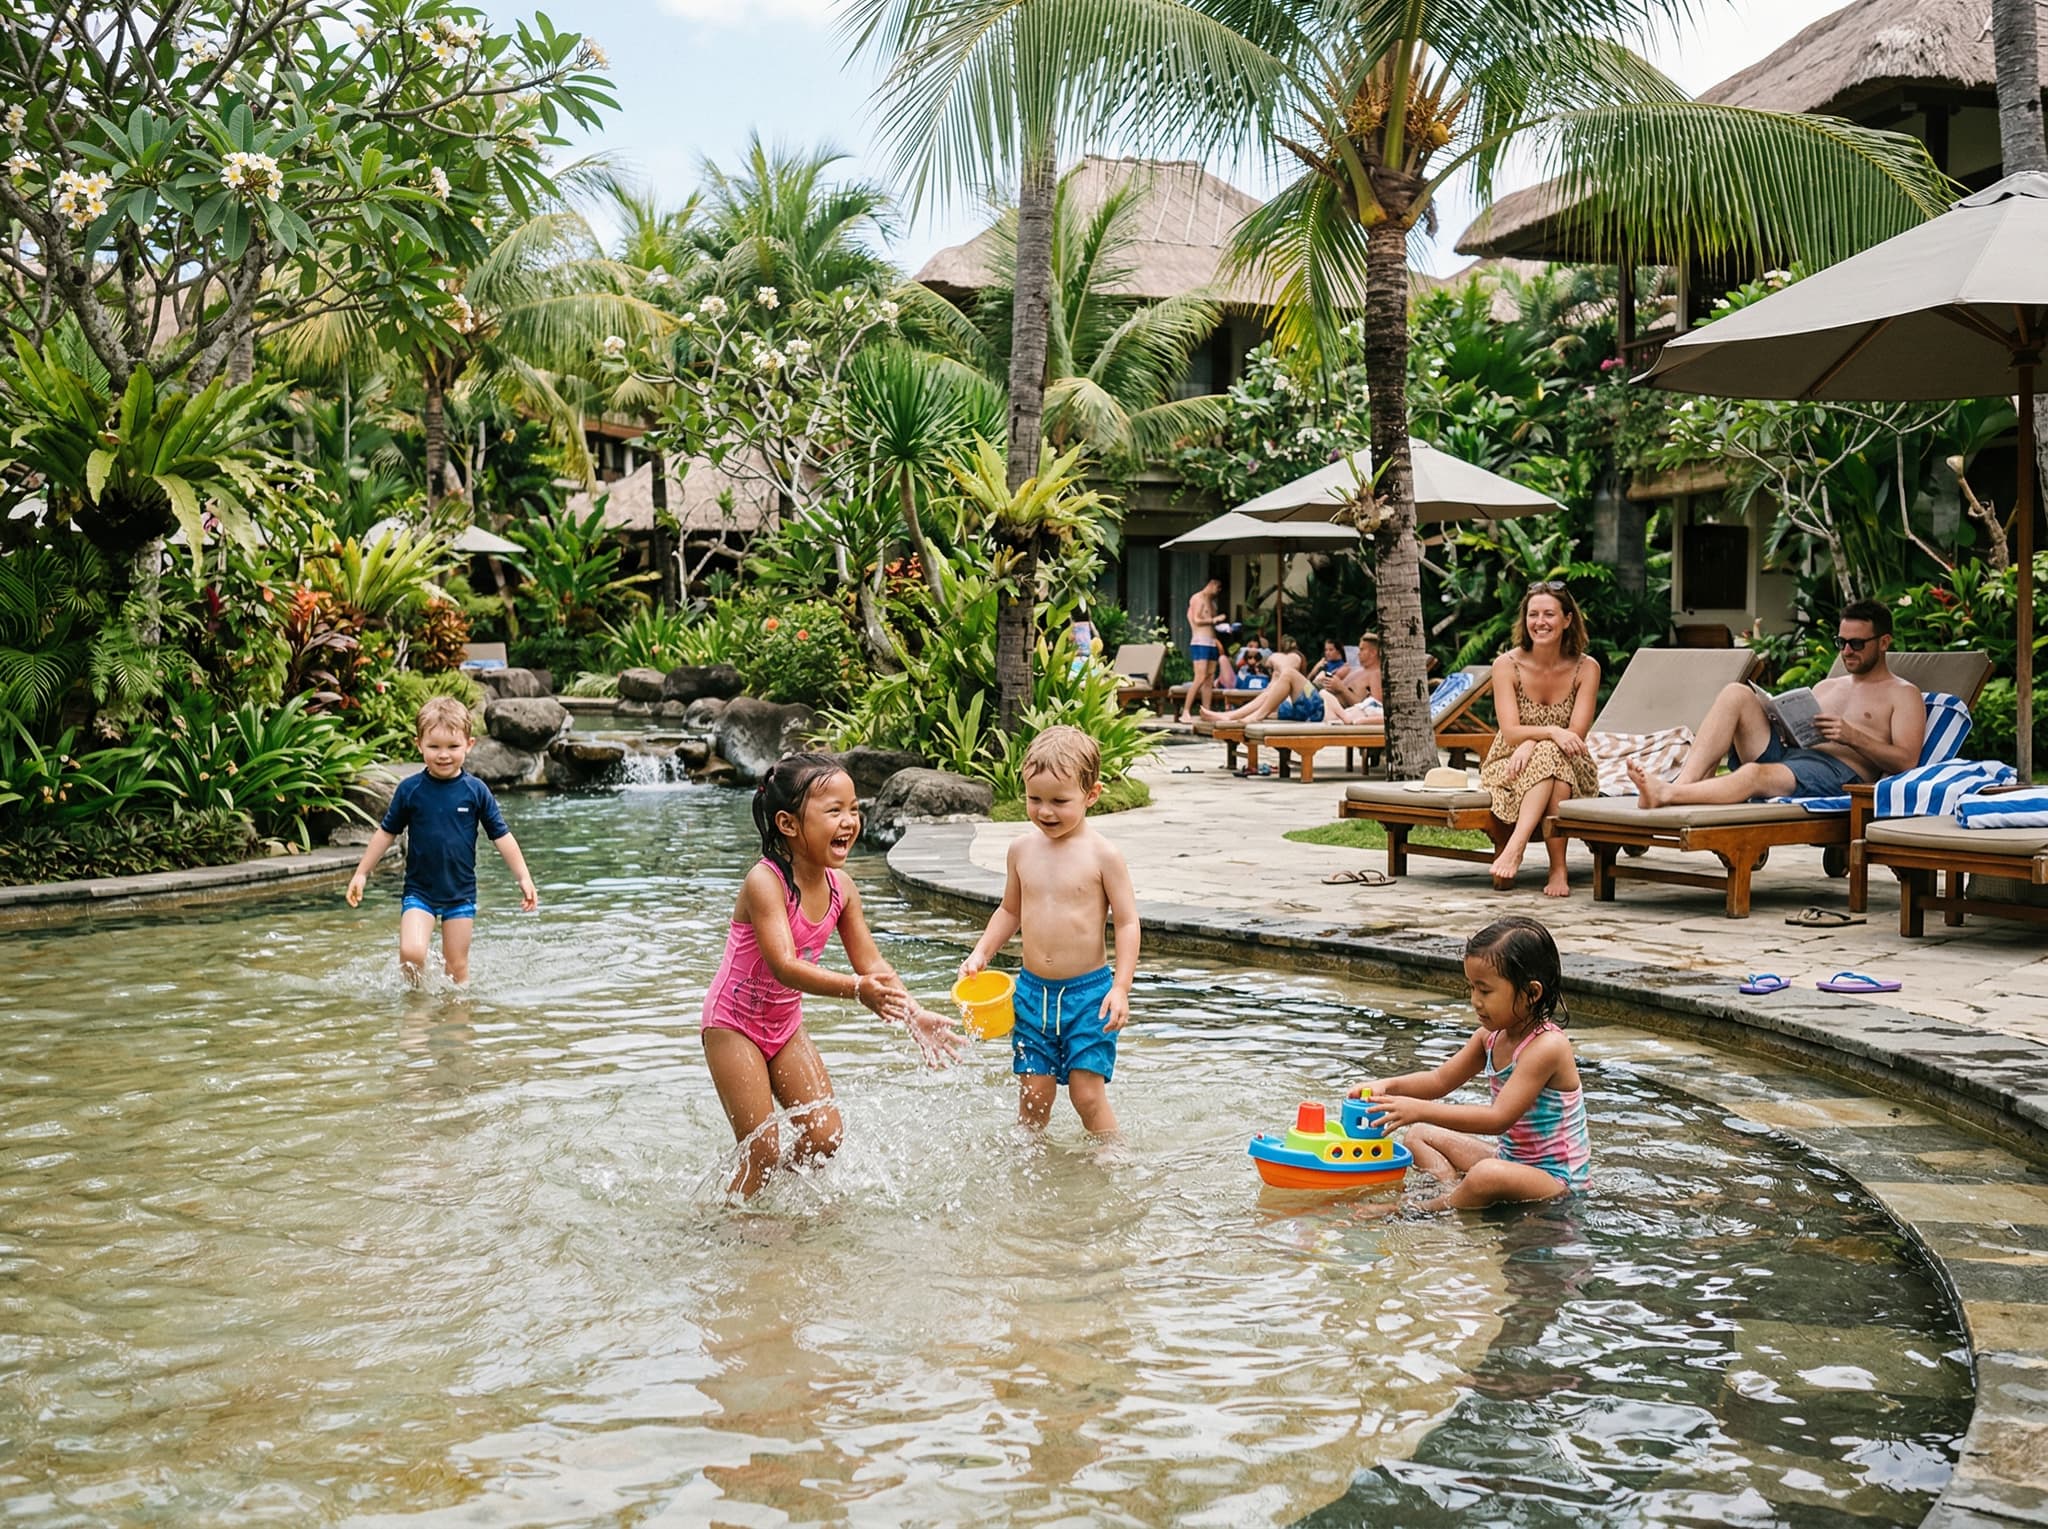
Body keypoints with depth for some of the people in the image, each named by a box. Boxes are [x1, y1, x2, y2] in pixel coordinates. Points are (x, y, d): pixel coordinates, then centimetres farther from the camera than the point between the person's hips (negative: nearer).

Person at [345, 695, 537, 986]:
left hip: (461, 894, 1)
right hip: (419, 891, -1)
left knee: (456, 967, 5)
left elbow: (501, 836, 2)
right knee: (411, 952, -17)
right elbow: (387, 832, 7)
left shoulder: (476, 791, -4)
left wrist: (524, 878, 1)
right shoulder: (410, 789, -5)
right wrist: (361, 873, 9)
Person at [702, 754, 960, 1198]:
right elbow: (784, 966, -38)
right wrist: (857, 989, -50)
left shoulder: (841, 886, -6)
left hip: (786, 1023, 7)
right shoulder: (765, 882, -28)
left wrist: (914, 1014, -14)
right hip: (734, 1023, -7)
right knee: (762, 1153, -7)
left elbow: (870, 963, -1)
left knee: (824, 1138, 6)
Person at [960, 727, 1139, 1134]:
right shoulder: (1022, 849, 3)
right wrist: (980, 953, 7)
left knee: (1087, 1092, -6)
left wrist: (1120, 988, -15)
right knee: (1033, 1091, 5)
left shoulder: (1102, 855, -10)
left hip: (1088, 992, -4)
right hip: (1033, 990, 4)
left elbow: (1127, 922, -8)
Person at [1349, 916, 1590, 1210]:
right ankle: (1458, 1196, -10)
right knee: (1420, 1136, 15)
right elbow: (1440, 1080, 13)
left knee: (1488, 1176, -39)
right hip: (1510, 1160, 10)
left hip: (1556, 1178, -9)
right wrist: (1388, 1085, -6)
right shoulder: (1491, 1036, 2)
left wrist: (1420, 1110, -35)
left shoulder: (1546, 1046, -25)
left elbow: (1499, 1118, -32)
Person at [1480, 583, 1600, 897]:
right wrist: (1552, 732, -34)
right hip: (1509, 767, -1)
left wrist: (1531, 744, -28)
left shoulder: (1586, 668, -3)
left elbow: (1576, 734, -12)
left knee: (1547, 755, -36)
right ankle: (1558, 868, -43)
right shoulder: (1507, 665, -5)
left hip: (1571, 771, 1)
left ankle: (1515, 847, -43)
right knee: (1550, 754, -35)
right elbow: (1510, 732, -14)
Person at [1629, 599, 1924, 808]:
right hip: (1785, 754, 7)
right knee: (1735, 694, -17)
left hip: (1838, 773, -7)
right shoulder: (1825, 688, 33)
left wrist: (1853, 737, -13)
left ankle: (1666, 796, -53)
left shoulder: (1903, 694, 14)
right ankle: (1683, 784, -35)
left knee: (1754, 773, -39)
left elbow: (1906, 761, 0)